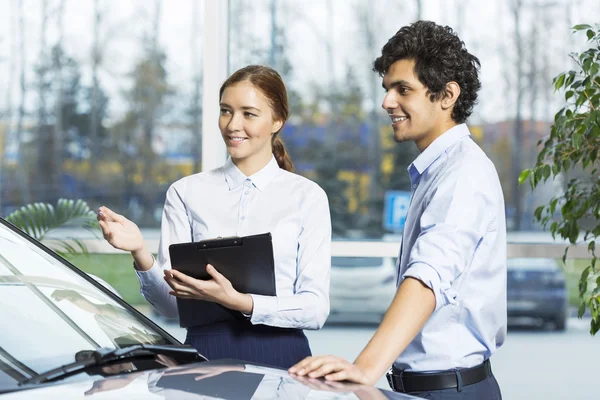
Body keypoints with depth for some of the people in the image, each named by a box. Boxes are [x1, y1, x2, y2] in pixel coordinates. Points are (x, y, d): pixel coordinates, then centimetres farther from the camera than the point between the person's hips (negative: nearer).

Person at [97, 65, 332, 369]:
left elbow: (316, 308, -5)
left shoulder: (307, 196, 2)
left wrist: (237, 301, -20)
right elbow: (171, 304, 1)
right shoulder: (186, 193, 6)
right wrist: (140, 255, -18)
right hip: (205, 354, 1)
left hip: (279, 356, -1)